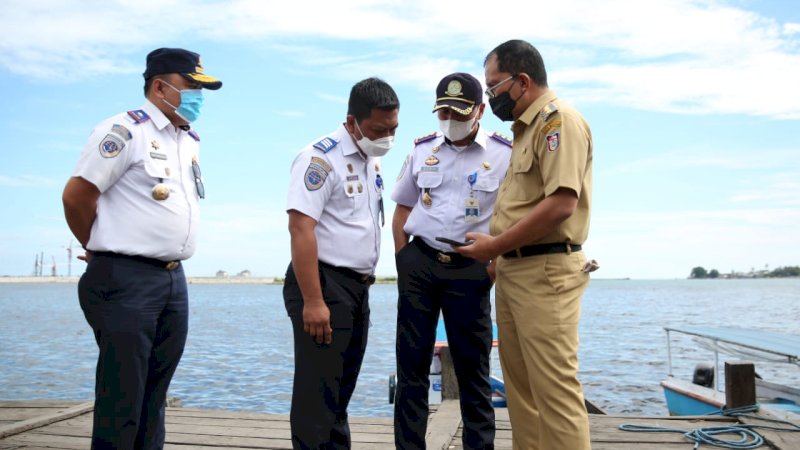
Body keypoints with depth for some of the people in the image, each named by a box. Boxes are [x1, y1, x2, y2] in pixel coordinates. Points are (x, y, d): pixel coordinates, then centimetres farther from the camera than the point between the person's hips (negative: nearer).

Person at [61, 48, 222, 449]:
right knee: (121, 400, -3)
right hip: (125, 280, -7)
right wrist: (102, 251, 3)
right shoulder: (125, 131, -9)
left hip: (174, 280, 8)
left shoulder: (189, 142, 16)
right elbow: (76, 195, -10)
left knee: (154, 398, 13)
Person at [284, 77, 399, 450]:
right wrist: (312, 300, -26)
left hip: (358, 287, 8)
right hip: (324, 284, -8)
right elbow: (300, 228, -21)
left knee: (340, 392, 16)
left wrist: (366, 278, 14)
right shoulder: (321, 158, -14)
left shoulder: (372, 161, 13)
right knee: (317, 394, -4)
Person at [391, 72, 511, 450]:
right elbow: (402, 208, 14)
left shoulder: (504, 154, -2)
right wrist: (404, 260, 6)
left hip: (470, 270, -3)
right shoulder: (422, 149, 9)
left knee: (473, 369, 5)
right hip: (418, 264, 3)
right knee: (412, 364, 6)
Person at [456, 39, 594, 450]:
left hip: (544, 272, -10)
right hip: (514, 270, 10)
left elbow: (561, 203, -21)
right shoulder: (527, 127, 20)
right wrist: (498, 254, 13)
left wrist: (496, 245, -14)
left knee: (555, 389, -5)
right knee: (521, 388, 14)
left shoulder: (557, 119, -10)